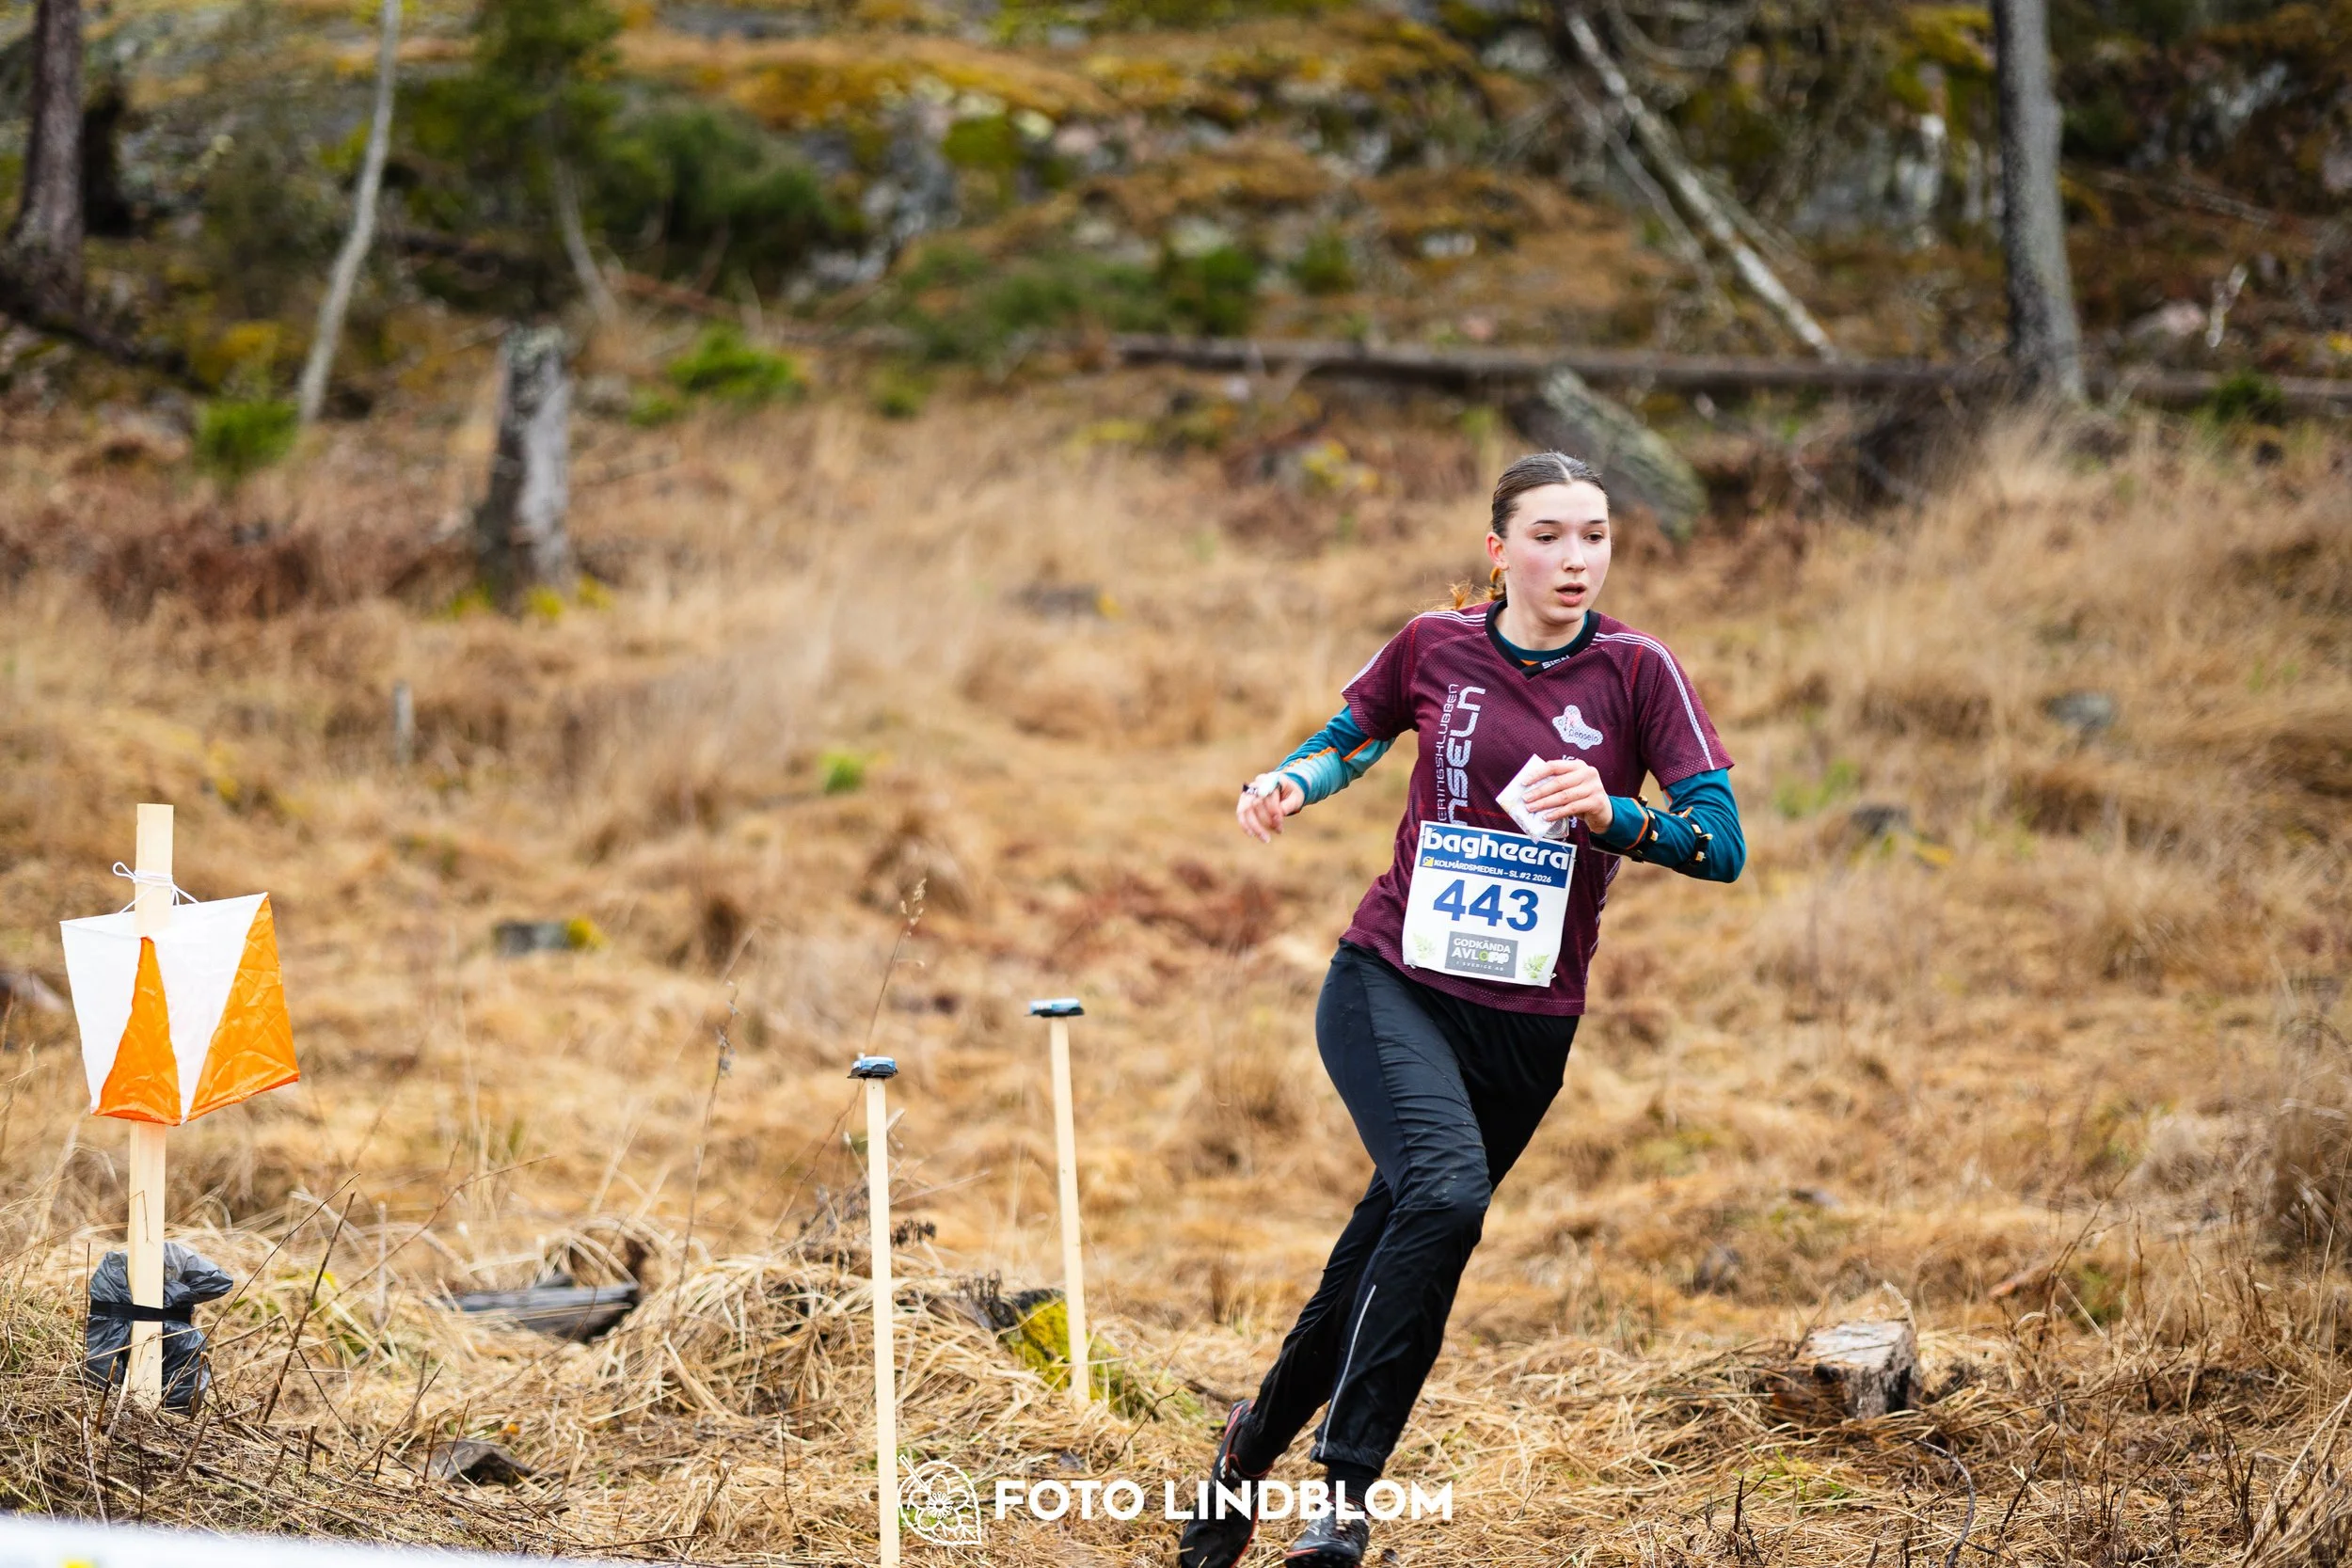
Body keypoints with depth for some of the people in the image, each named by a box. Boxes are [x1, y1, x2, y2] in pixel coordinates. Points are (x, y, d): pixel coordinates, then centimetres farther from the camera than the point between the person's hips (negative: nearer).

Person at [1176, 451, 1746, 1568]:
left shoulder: (1636, 671, -4)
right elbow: (1352, 737, 20)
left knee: (1393, 1244, 7)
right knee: (1446, 1188, -27)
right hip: (1391, 984, -1)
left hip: (1527, 1025, 1)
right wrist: (1288, 785, 0)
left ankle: (1260, 1437, 32)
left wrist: (1611, 813, -25)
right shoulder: (1434, 647, -1)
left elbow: (1723, 845, -8)